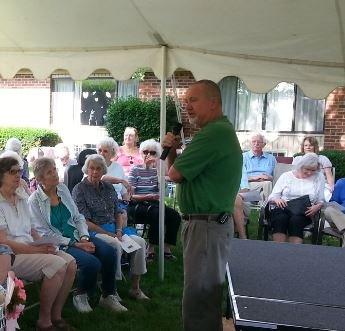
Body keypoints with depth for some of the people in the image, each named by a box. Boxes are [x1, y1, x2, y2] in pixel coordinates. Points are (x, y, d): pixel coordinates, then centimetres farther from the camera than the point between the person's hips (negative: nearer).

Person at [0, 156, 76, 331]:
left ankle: (56, 314, 0)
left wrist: (43, 244, -1)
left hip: (31, 249, 8)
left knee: (70, 262, -14)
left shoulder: (22, 199, 15)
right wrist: (35, 250, -19)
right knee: (57, 264, -27)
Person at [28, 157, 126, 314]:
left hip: (77, 237, 6)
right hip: (59, 244, -6)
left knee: (108, 251, -18)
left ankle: (108, 296, 0)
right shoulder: (35, 201, -7)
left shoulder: (63, 189, 9)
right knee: (91, 262, -29)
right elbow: (45, 233, -12)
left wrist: (84, 238, -7)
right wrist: (75, 245, -17)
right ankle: (80, 296, 1)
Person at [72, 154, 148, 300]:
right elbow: (84, 221, -11)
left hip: (113, 229, 6)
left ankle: (135, 288, -8)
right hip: (92, 232, -6)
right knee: (115, 244, -34)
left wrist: (118, 231, -2)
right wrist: (109, 234, -16)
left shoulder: (108, 187, 15)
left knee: (139, 242, -17)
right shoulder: (79, 189, -4)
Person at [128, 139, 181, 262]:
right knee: (156, 214, -33)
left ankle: (167, 248, -10)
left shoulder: (157, 169, 15)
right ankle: (151, 249, -21)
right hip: (137, 206, -4)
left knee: (175, 215, -21)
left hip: (153, 204, 5)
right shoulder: (135, 170, 2)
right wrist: (147, 197, -22)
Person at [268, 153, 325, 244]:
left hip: (304, 212, 0)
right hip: (283, 209, 0)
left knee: (296, 220, -36)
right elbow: (272, 196, 11)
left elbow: (321, 201, 14)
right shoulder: (286, 176, 13)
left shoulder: (319, 177, 14)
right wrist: (277, 199, -13)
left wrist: (317, 207, -10)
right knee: (280, 218, -35)